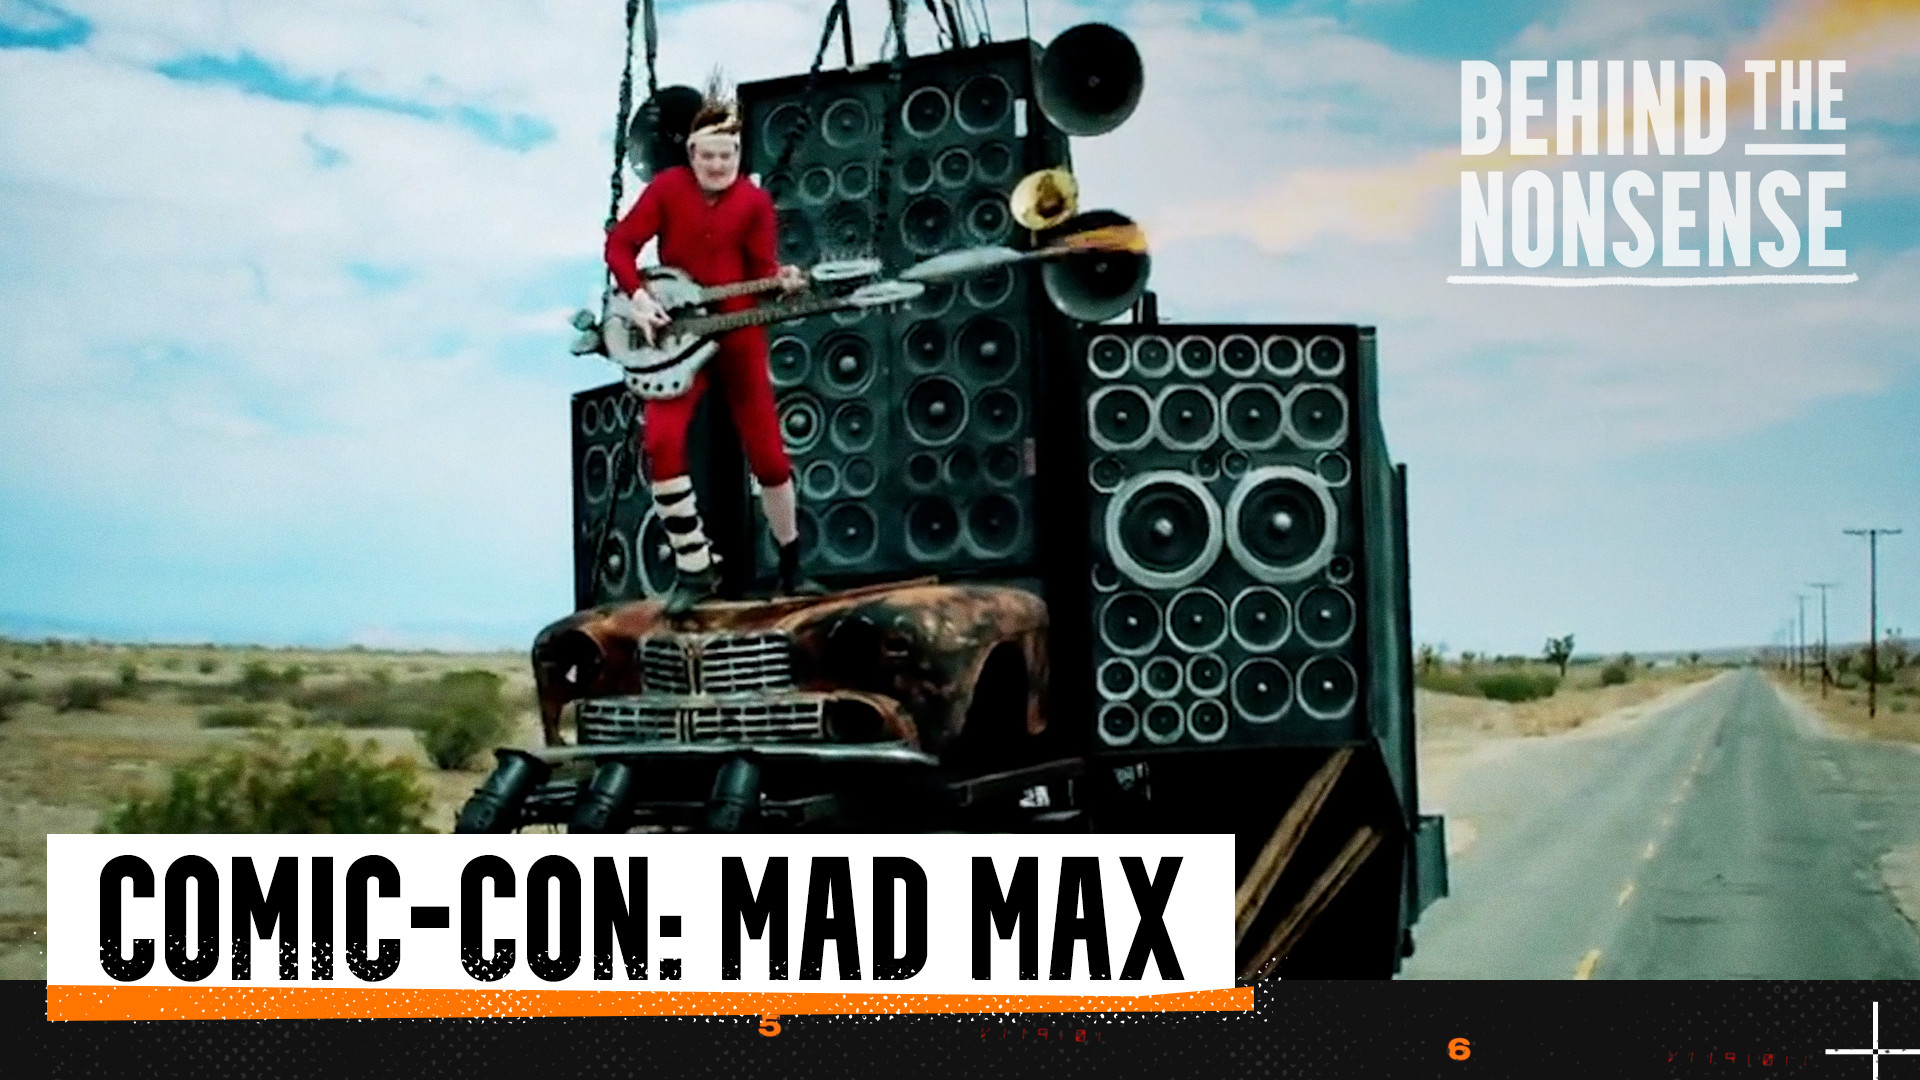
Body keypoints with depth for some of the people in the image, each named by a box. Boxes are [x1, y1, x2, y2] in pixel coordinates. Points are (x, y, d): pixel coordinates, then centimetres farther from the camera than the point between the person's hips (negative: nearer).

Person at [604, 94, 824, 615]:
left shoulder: (754, 201, -1)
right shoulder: (667, 187, -2)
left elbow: (759, 268, -1)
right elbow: (619, 243, -2)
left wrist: (781, 280, -23)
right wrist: (638, 296, -15)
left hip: (739, 334, 1)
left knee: (768, 453, 4)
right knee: (663, 441, -19)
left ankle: (791, 568, 23)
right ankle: (694, 569, -5)